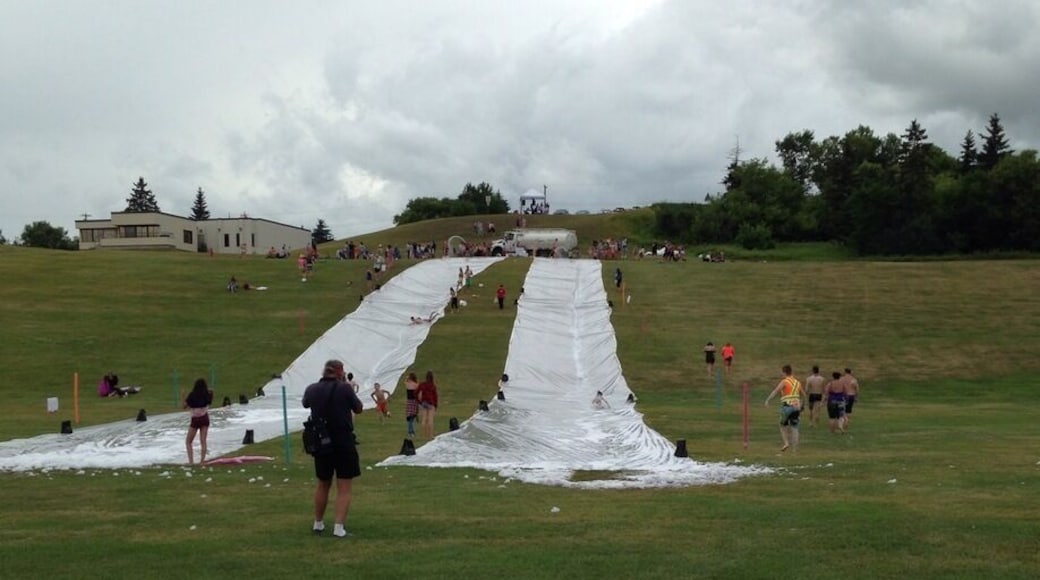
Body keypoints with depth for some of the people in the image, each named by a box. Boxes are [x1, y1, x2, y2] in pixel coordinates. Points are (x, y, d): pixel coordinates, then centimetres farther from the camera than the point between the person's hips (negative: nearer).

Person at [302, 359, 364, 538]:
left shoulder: (312, 389, -1)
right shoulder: (344, 389, -13)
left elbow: (305, 403, 21)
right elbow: (359, 409, 0)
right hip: (343, 443, -5)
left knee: (323, 485, 21)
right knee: (344, 488, 1)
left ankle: (318, 523, 32)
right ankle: (339, 527, -8)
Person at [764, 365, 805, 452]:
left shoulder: (784, 381, -4)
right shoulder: (797, 382, 14)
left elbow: (775, 391, -18)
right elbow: (804, 395, 26)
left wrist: (767, 400, -23)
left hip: (787, 406, -4)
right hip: (796, 407, 4)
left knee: (783, 425, 14)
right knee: (794, 428, 7)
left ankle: (786, 443, -1)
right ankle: (794, 448, 2)